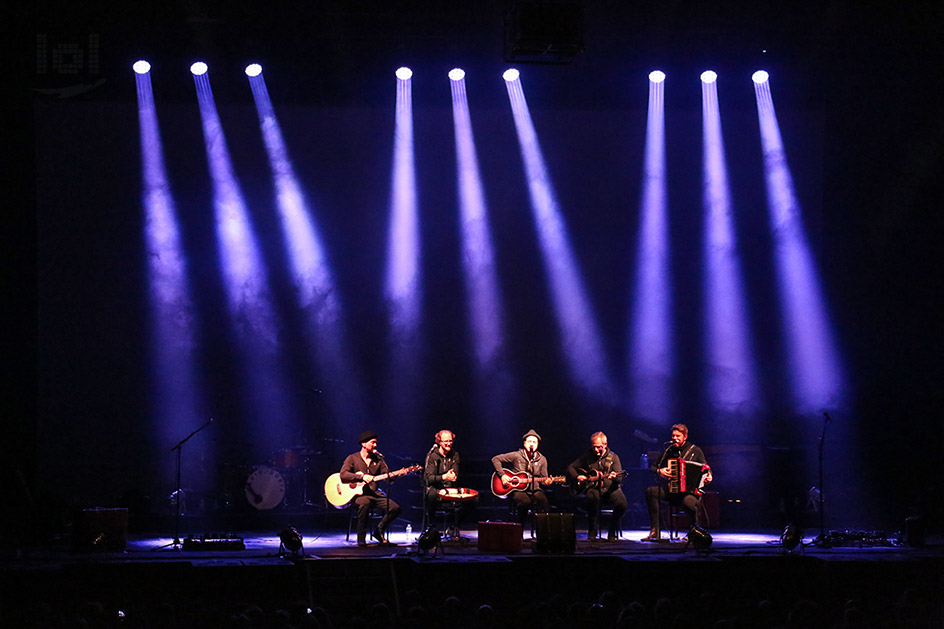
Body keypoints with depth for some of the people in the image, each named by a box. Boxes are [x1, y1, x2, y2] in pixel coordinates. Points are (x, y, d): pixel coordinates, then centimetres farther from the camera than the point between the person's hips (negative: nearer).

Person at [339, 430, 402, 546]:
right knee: (364, 503, -40)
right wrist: (362, 477, -20)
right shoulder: (352, 458, 3)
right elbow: (343, 475, -12)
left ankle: (379, 531, 6)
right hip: (357, 494, -5)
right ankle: (361, 539, -28)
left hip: (374, 493, 5)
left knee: (395, 508, -16)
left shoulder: (378, 460, 16)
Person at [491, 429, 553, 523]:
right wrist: (502, 475, -7)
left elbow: (543, 479, 15)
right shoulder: (516, 456, 1)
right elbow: (495, 459, 4)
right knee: (524, 501, -36)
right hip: (518, 490, -2)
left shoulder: (542, 460, 10)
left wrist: (546, 481, -11)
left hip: (535, 490, 2)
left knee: (542, 499, -33)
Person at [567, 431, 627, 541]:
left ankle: (611, 532, -3)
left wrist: (615, 477, -29)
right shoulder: (587, 456, 9)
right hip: (593, 488, 0)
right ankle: (592, 531, -19)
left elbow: (619, 477, -4)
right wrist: (577, 477, -5)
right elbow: (570, 467, 15)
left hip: (610, 488, 0)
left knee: (622, 503, -30)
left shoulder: (613, 457, 6)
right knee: (592, 497, -38)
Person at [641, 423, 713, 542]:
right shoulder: (669, 451, 14)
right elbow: (653, 467, 19)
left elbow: (705, 470, 6)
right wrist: (659, 471, -4)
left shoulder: (695, 451, 6)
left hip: (690, 491, -4)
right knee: (651, 491, -25)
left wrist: (707, 478, -17)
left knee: (688, 502, -40)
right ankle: (655, 533, -25)